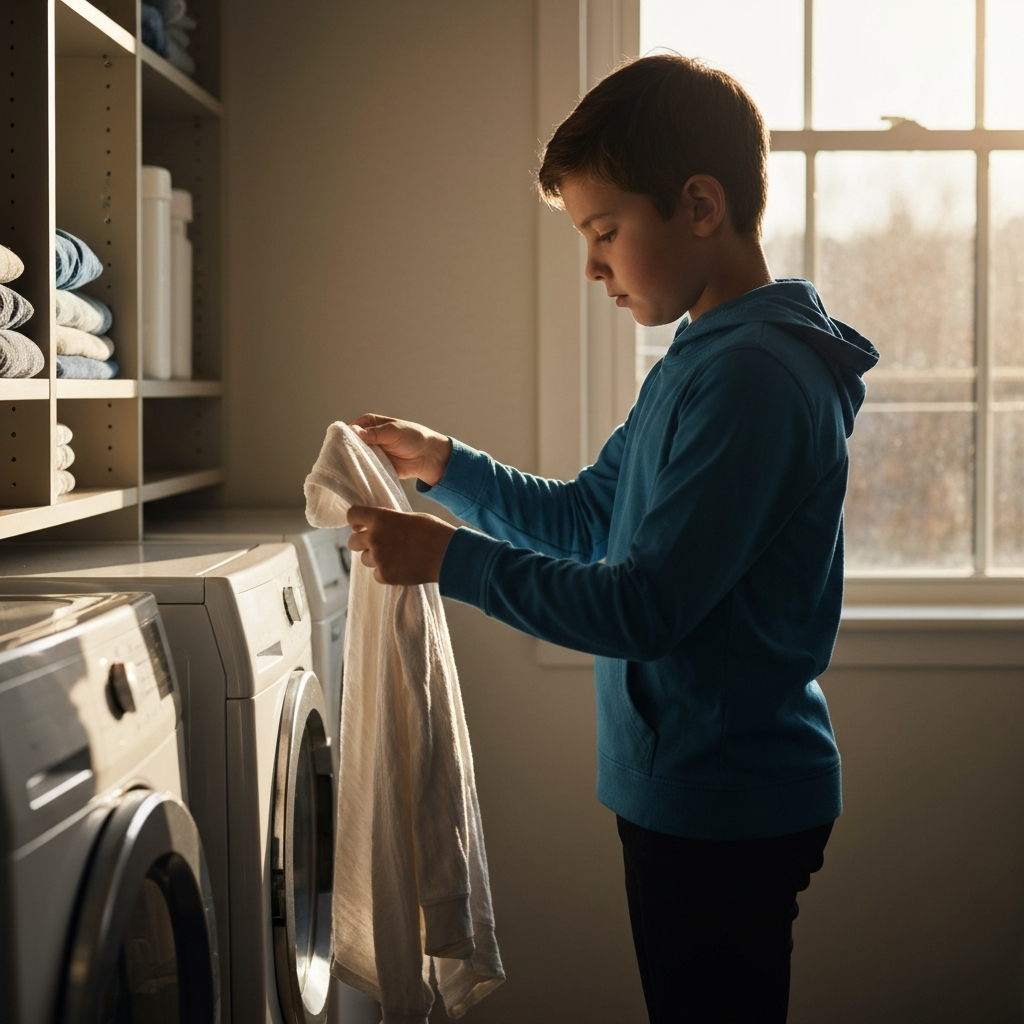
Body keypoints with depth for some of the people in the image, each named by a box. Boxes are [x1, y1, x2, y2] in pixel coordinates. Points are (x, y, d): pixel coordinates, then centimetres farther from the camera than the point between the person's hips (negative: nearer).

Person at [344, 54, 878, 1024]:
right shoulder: (699, 362, 12)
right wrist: (443, 465, 8)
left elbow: (643, 607, -24)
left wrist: (450, 556, -19)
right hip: (690, 789, 10)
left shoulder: (751, 377, -22)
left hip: (727, 806, -10)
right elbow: (585, 518, 18)